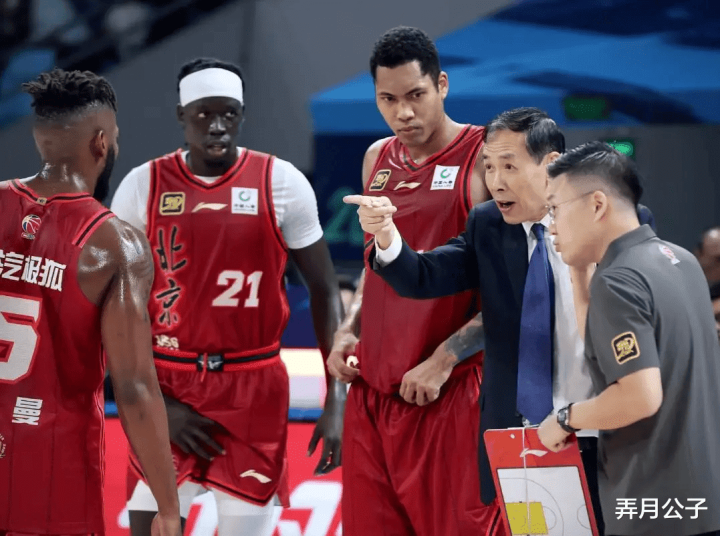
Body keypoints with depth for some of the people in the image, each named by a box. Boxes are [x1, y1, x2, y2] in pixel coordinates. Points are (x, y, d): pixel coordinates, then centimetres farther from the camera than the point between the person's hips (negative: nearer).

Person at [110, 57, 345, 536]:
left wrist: (337, 399, -5)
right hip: (168, 388, 1)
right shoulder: (143, 186, -1)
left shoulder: (281, 183, -3)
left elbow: (325, 291, 2)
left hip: (254, 389, 0)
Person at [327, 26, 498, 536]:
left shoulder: (485, 159, -9)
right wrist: (348, 330, 9)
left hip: (451, 393, -6)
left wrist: (443, 360, -16)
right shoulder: (378, 160, 12)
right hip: (373, 390, 7)